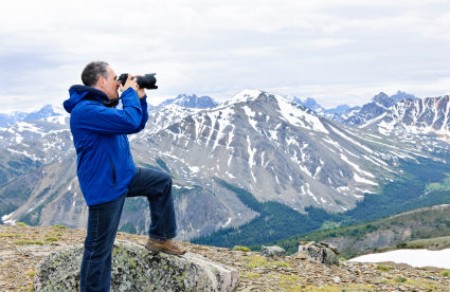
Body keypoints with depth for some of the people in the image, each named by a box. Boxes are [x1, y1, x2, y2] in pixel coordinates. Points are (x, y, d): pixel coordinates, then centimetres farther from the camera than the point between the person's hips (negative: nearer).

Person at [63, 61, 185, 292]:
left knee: (162, 182, 19)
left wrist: (140, 97, 6)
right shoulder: (85, 110, -24)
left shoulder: (102, 105, 10)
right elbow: (130, 121, -31)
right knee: (99, 249, -2)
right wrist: (130, 93, -15)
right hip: (104, 187, -10)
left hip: (123, 176, 10)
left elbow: (138, 125, 19)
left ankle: (160, 238, 26)